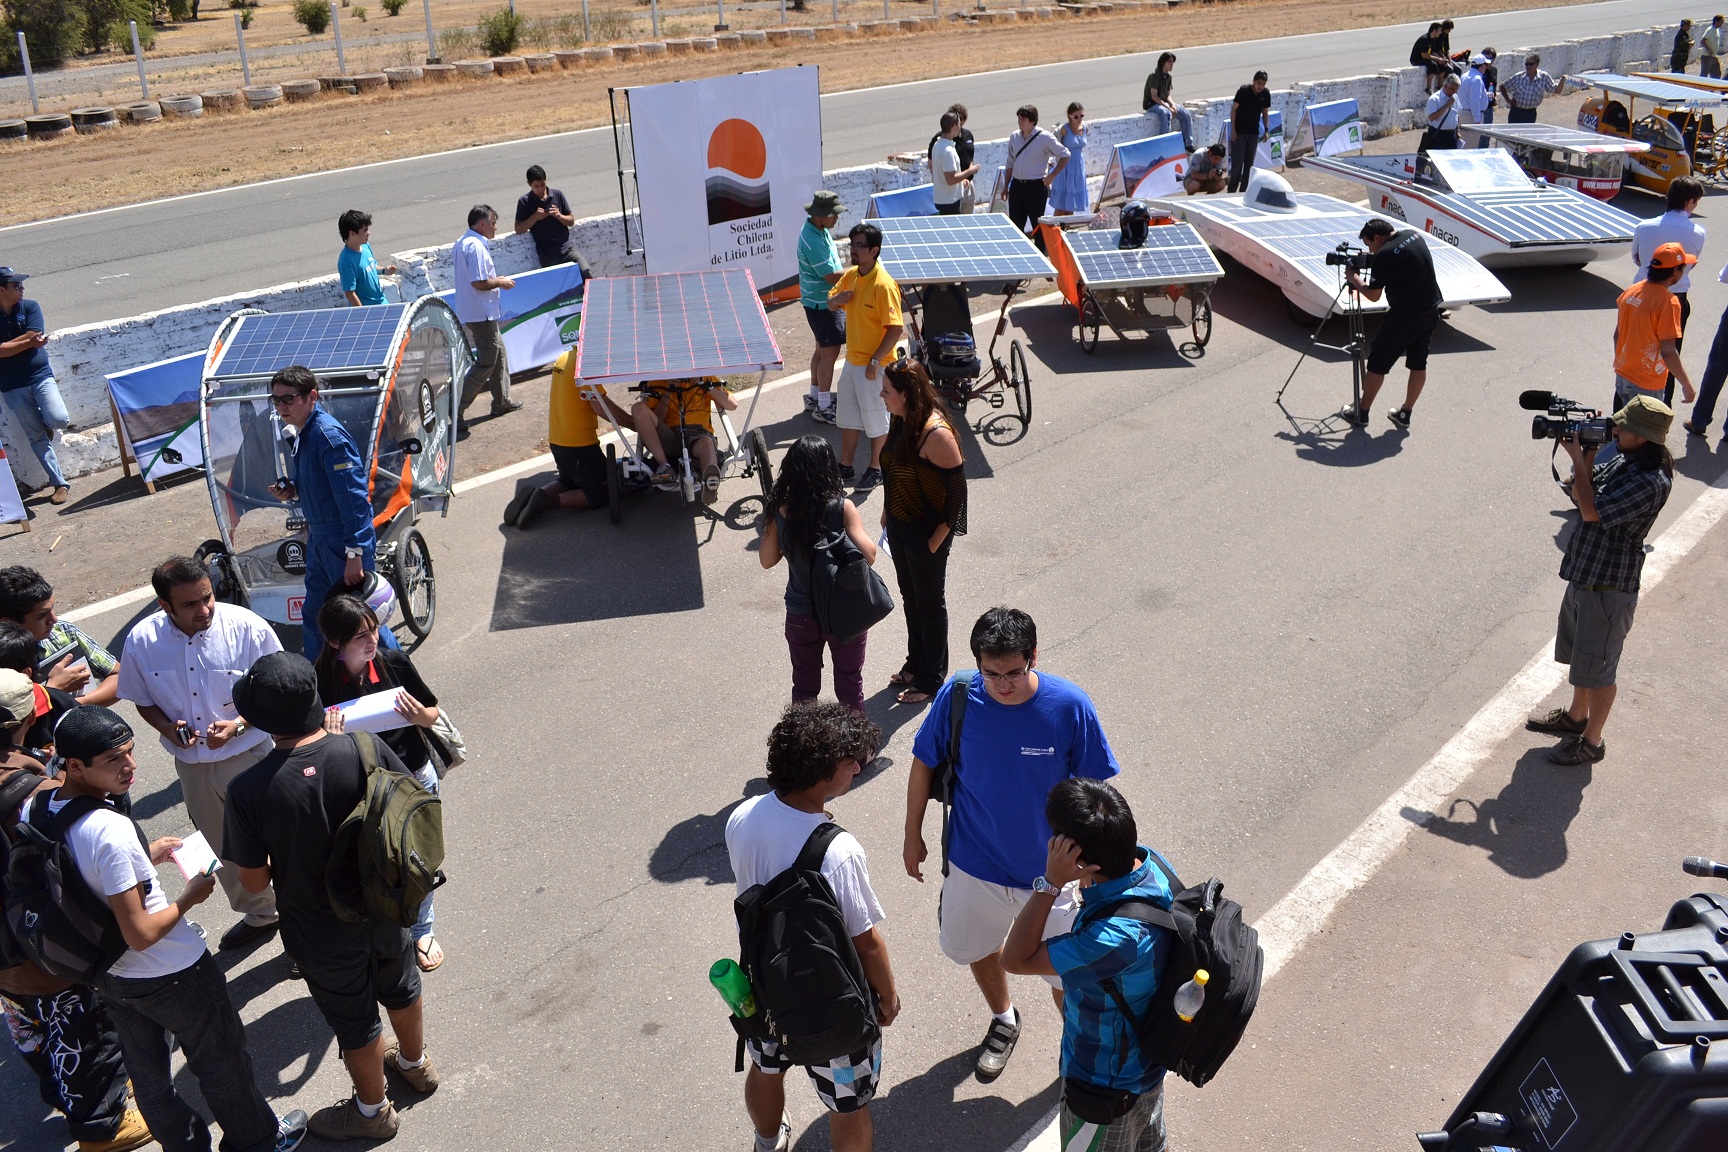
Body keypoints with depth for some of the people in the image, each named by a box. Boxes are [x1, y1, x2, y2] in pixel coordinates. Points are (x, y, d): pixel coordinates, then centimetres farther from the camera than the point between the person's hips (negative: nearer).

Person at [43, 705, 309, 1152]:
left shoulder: (40, 808, -10)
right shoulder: (111, 831, -36)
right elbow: (140, 934, -29)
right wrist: (190, 897, -14)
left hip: (110, 977, 8)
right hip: (172, 977, -7)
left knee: (148, 1077, 25)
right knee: (222, 1065, 17)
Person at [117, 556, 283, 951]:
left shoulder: (249, 628, -20)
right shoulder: (141, 640, -11)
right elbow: (143, 701, 5)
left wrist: (239, 724, -23)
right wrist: (167, 727, -15)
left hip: (249, 756, -4)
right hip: (192, 766, 4)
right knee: (223, 850, 23)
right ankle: (259, 914, 46)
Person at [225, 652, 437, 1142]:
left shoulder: (249, 790, -28)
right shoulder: (366, 748, -22)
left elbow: (254, 880, -15)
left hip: (322, 933, -3)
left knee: (355, 1021, 21)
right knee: (399, 985, 30)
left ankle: (373, 1110, 46)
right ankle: (416, 1062, 57)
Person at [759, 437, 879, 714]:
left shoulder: (780, 511, -11)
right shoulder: (842, 508, -20)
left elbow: (767, 560, -1)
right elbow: (869, 555, -20)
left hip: (800, 615, 2)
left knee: (804, 686, 20)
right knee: (849, 684, 17)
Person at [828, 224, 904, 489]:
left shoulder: (883, 285, -22)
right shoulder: (850, 275, 2)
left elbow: (896, 328, -23)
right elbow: (831, 303, 16)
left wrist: (876, 361, -23)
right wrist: (836, 299, -9)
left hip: (873, 365, -8)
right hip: (851, 359, 8)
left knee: (875, 418, 7)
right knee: (847, 415, 17)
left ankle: (876, 469, 23)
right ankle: (845, 466, 30)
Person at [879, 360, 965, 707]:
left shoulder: (936, 433, -29)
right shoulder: (901, 421, -4)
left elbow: (956, 487, -23)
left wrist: (938, 539, -19)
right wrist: (887, 513, 15)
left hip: (926, 534, -8)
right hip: (899, 526, 8)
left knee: (929, 603, 10)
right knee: (909, 597, 23)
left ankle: (932, 677, 28)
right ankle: (916, 662, 43)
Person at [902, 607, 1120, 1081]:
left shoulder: (1070, 707, -23)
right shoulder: (957, 697, -20)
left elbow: (1093, 788, -11)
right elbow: (924, 763, -3)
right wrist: (913, 835, 4)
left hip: (1046, 870, -2)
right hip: (973, 863, 2)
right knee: (976, 948, 26)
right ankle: (1003, 1021, 56)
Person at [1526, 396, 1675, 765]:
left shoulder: (1651, 482, -27)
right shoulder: (1624, 461, 1)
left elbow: (1591, 511, -29)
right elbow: (1581, 495, 10)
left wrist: (1579, 458, -20)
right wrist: (1586, 455, -5)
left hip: (1609, 588, -9)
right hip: (1583, 576, 9)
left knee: (1597, 669, 7)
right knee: (1579, 655, 26)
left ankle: (1592, 742, 23)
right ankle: (1576, 716, 46)